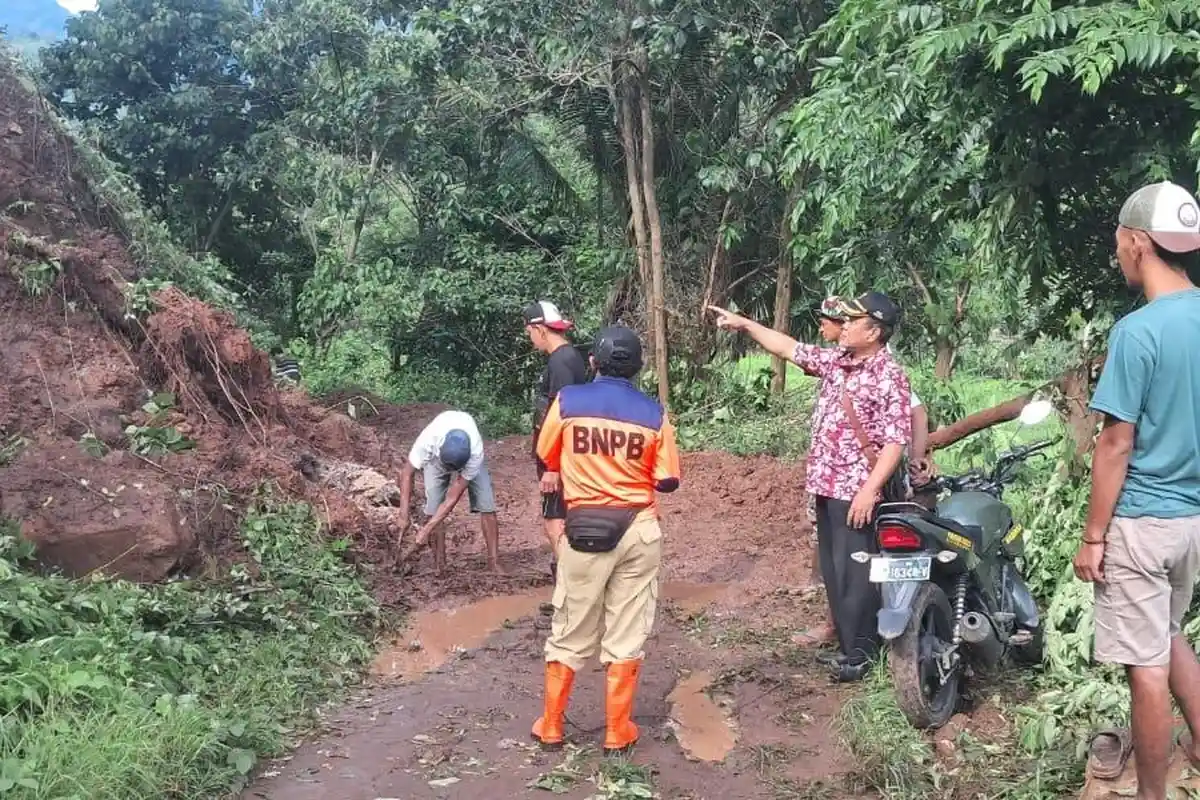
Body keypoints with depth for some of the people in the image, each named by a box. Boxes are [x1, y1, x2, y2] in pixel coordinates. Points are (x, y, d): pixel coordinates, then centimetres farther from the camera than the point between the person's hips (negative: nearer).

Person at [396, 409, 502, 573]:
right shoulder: (428, 439, -45)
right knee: (433, 508, -13)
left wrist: (426, 530, -38)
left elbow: (453, 497, -36)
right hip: (435, 456, 1)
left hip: (468, 457, -1)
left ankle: (494, 562, -7)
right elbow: (406, 473, -30)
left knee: (486, 505, -13)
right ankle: (439, 565, -4)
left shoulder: (476, 451, -43)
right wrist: (404, 515, -37)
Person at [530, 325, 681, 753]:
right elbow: (668, 481, -4)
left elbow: (546, 460, 8)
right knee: (626, 634, 9)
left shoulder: (567, 402, -5)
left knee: (570, 631, 13)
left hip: (583, 528, 0)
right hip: (638, 531, 0)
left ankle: (550, 726, 22)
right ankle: (617, 731, 17)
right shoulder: (653, 413, -6)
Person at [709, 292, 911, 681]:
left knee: (853, 570, -3)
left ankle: (860, 648, 10)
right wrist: (744, 323, 17)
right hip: (827, 484, 8)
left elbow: (896, 440, -18)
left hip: (857, 489, -8)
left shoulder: (889, 376, -14)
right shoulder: (836, 360, 9)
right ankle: (847, 640, 25)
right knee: (831, 568, 14)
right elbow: (790, 348, 19)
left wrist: (870, 490, -23)